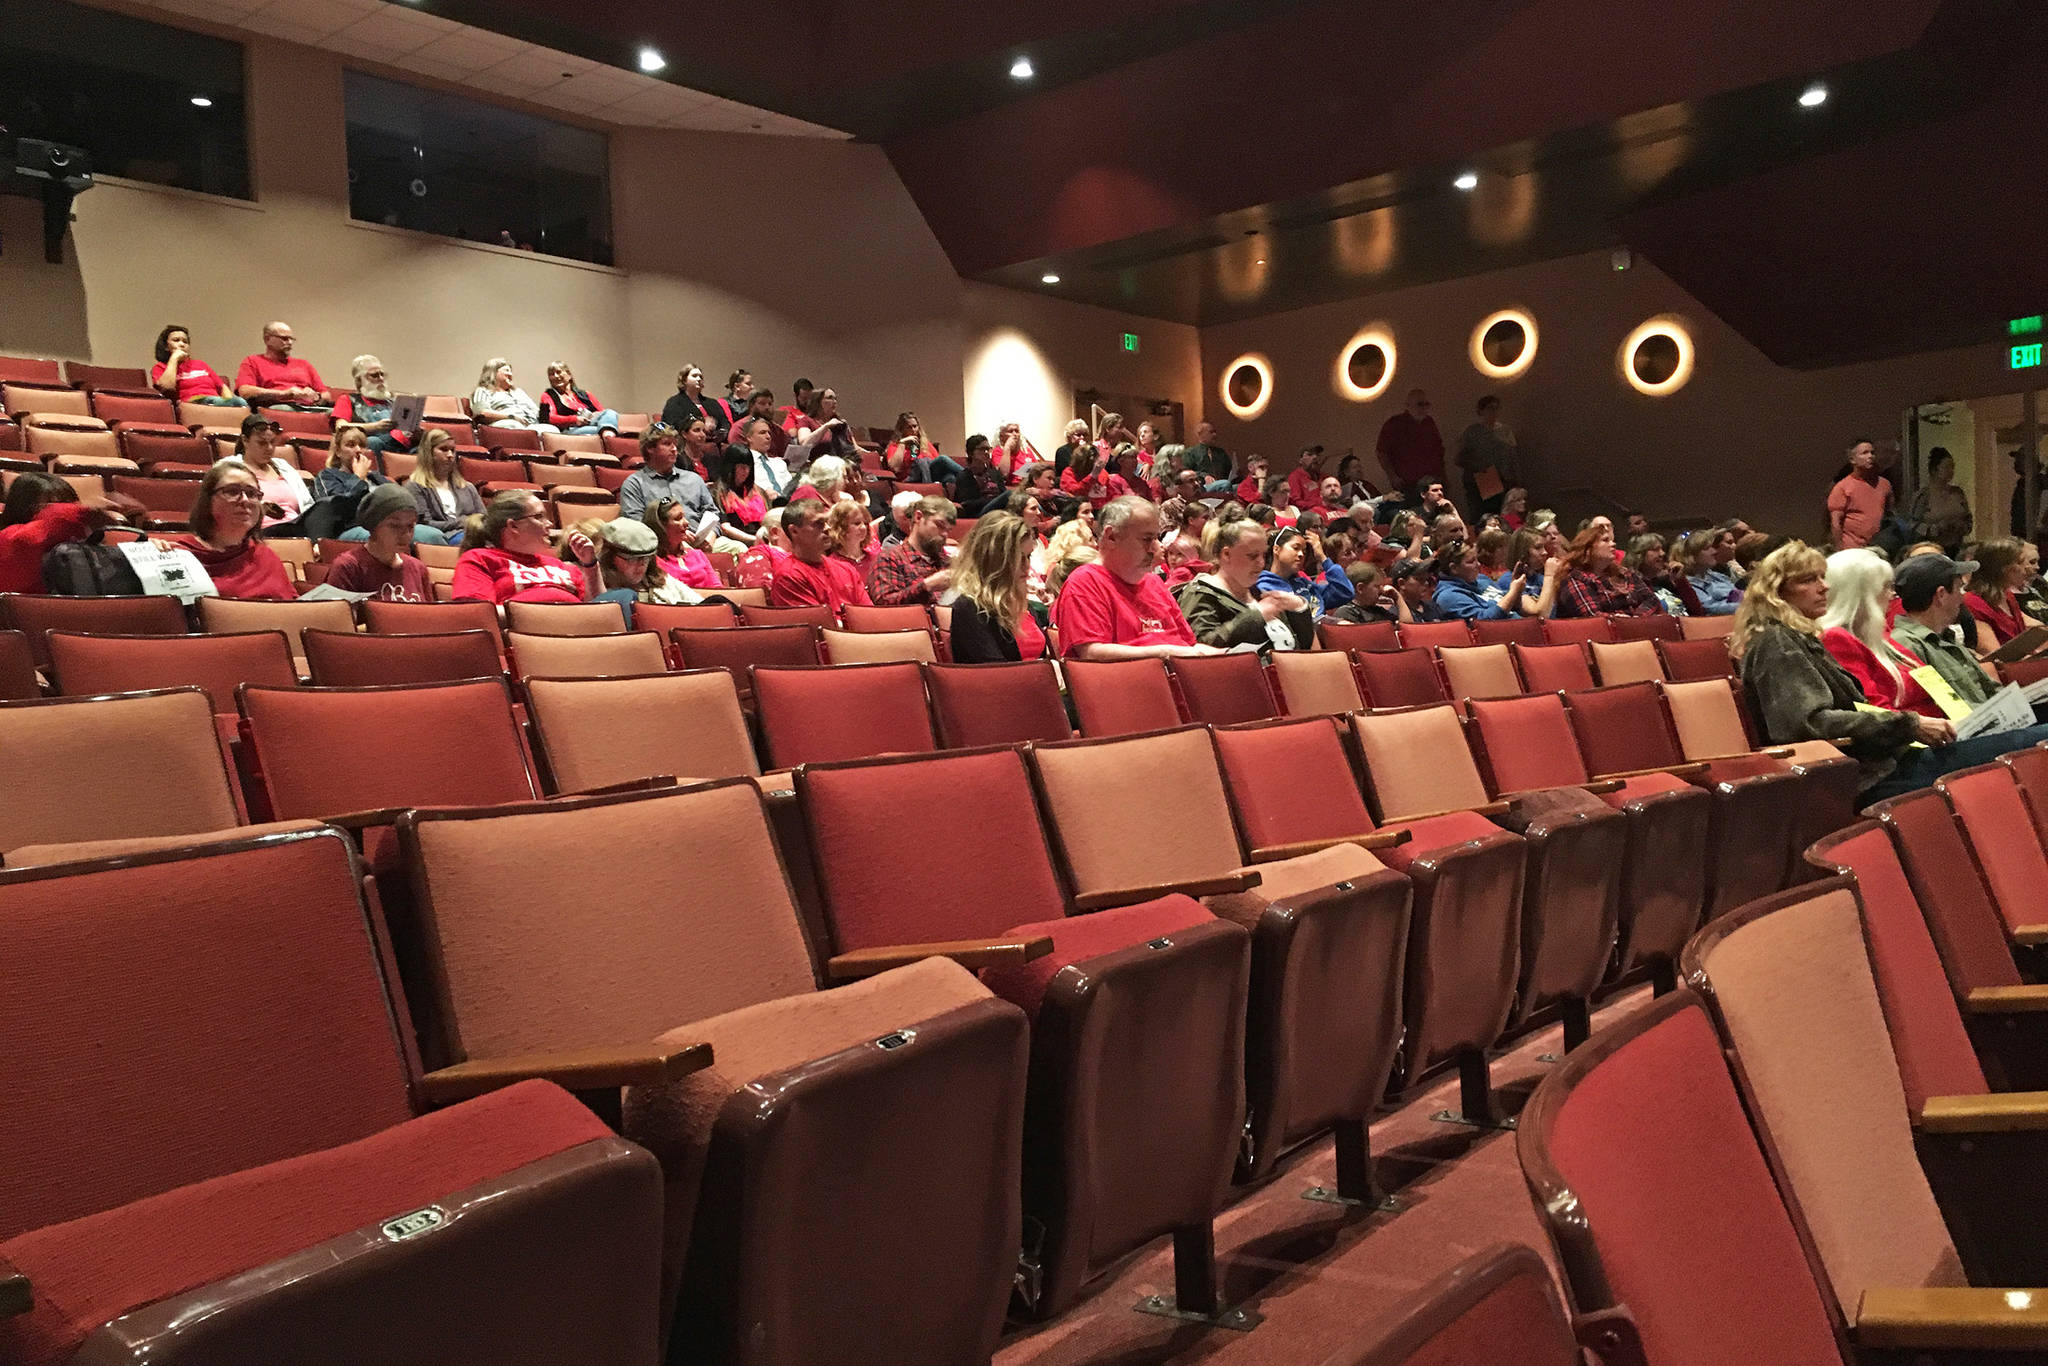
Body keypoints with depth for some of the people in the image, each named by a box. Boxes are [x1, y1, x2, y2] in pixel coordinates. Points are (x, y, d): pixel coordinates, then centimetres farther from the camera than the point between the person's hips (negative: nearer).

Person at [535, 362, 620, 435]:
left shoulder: (584, 394, 31)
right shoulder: (548, 395, 21)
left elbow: (602, 410, 21)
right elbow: (549, 418, 2)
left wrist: (597, 415, -7)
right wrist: (575, 419, -14)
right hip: (570, 429, -3)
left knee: (610, 413, -30)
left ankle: (607, 432, -61)